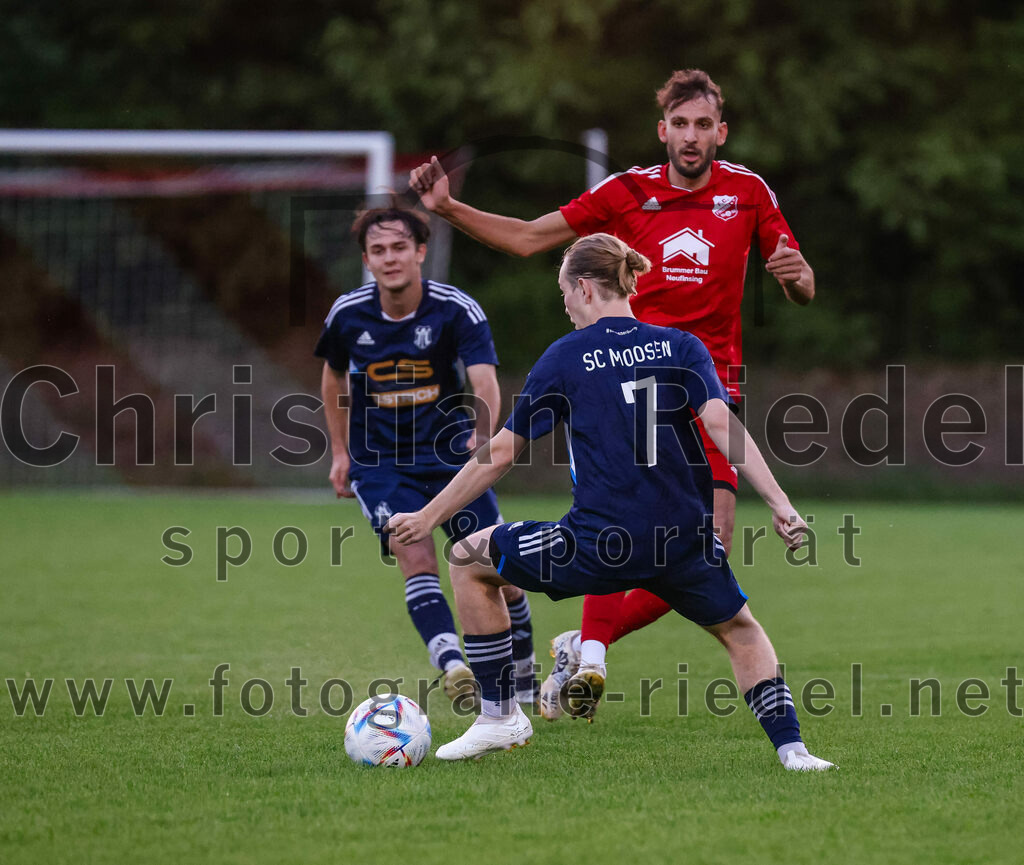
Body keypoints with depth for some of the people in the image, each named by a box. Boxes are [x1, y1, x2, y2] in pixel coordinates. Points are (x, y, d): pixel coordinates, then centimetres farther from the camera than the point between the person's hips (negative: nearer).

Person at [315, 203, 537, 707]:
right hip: (379, 460, 1)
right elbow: (334, 375, 14)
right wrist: (340, 452, 13)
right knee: (416, 559, -22)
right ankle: (452, 666, -37)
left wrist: (484, 433, -48)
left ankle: (525, 679, 21)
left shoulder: (457, 310, -15)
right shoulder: (348, 315, -6)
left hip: (449, 453, -1)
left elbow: (485, 381, -28)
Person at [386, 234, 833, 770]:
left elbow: (499, 453, 6)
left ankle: (500, 716, 19)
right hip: (684, 542, 3)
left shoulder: (565, 357, 3)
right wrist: (779, 505, -11)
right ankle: (791, 748, 12)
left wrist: (429, 518, 15)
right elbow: (723, 428, -7)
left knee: (469, 561, 18)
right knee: (740, 631, 29)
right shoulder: (681, 347, 8)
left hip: (599, 547, -3)